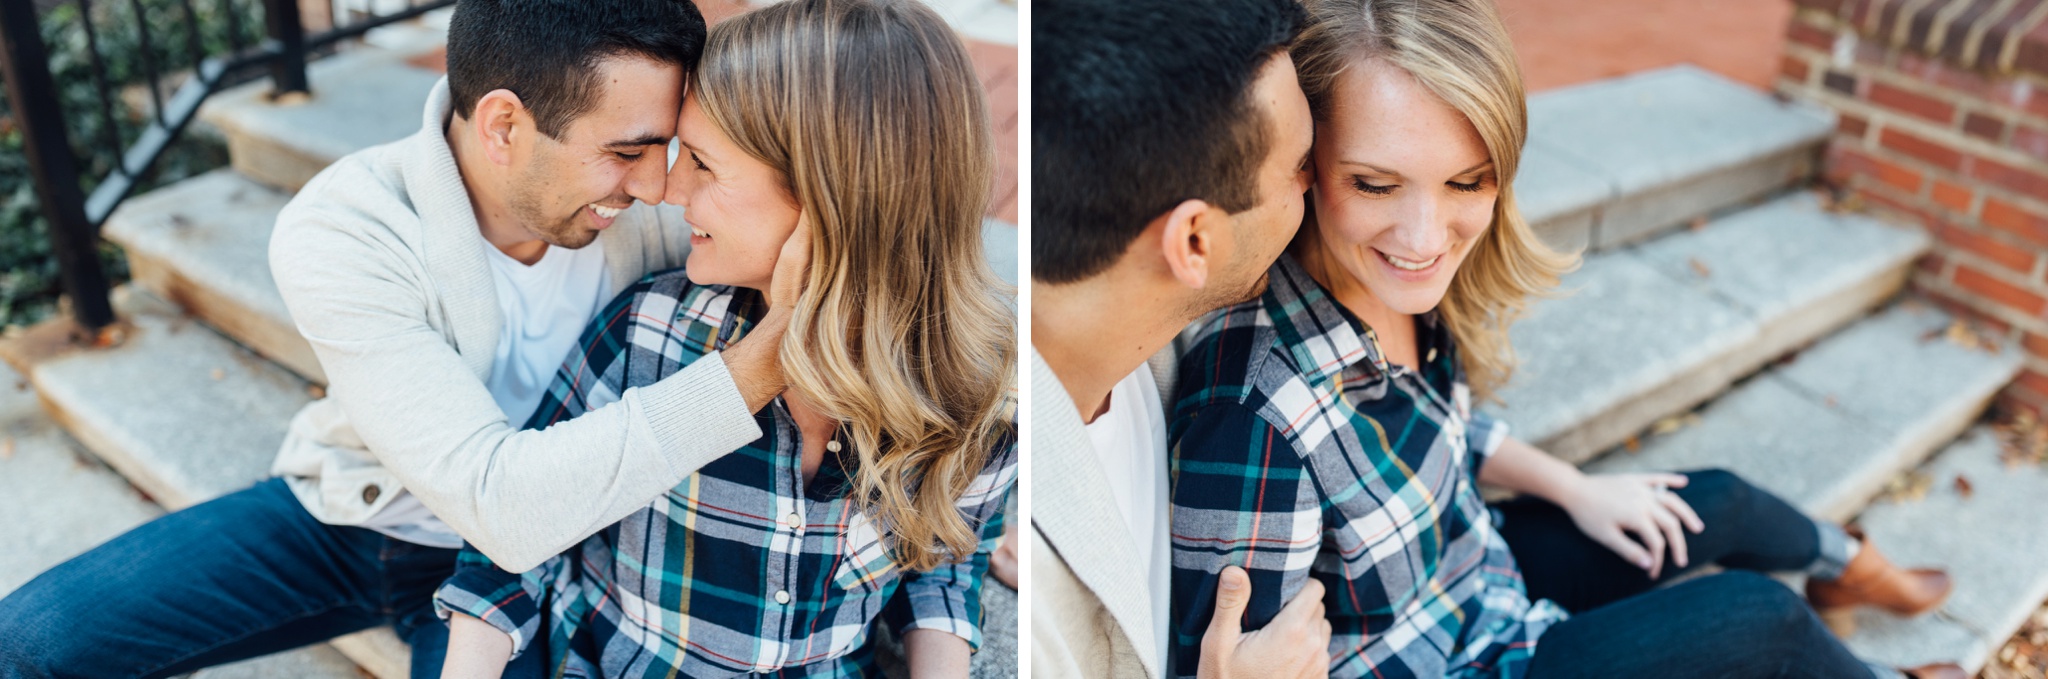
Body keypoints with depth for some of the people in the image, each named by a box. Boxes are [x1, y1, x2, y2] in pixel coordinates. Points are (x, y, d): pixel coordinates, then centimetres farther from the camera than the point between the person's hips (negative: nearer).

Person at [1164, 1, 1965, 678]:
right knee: (1754, 614, -3)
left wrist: (1576, 489, 10)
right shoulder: (1254, 423, -40)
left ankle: (1854, 568, 55)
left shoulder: (1408, 288, -14)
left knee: (1718, 505, 20)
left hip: (1474, 565, 7)